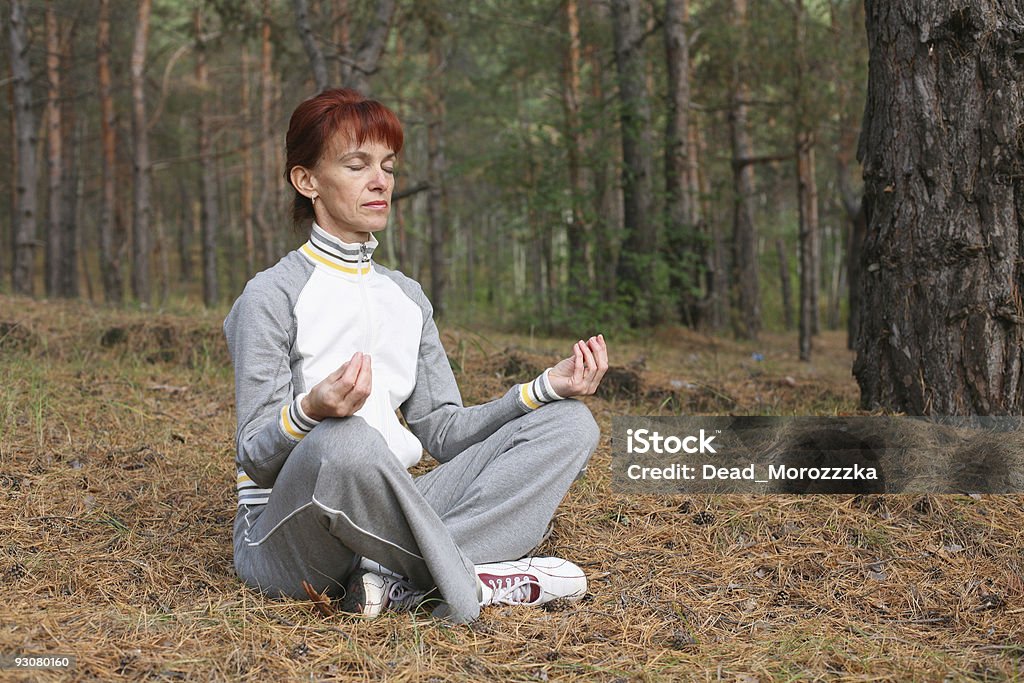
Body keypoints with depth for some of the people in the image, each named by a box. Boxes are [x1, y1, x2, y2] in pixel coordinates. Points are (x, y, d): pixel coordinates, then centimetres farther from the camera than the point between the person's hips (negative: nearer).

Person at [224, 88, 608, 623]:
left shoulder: (407, 296, 17)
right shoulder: (272, 296, -5)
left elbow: (442, 429, 10)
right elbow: (256, 457, -10)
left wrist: (548, 387, -3)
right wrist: (310, 413, -33)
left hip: (384, 517, 7)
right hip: (285, 533, -7)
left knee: (569, 424, -5)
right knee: (344, 441, -41)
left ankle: (399, 582, -25)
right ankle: (465, 582, -18)